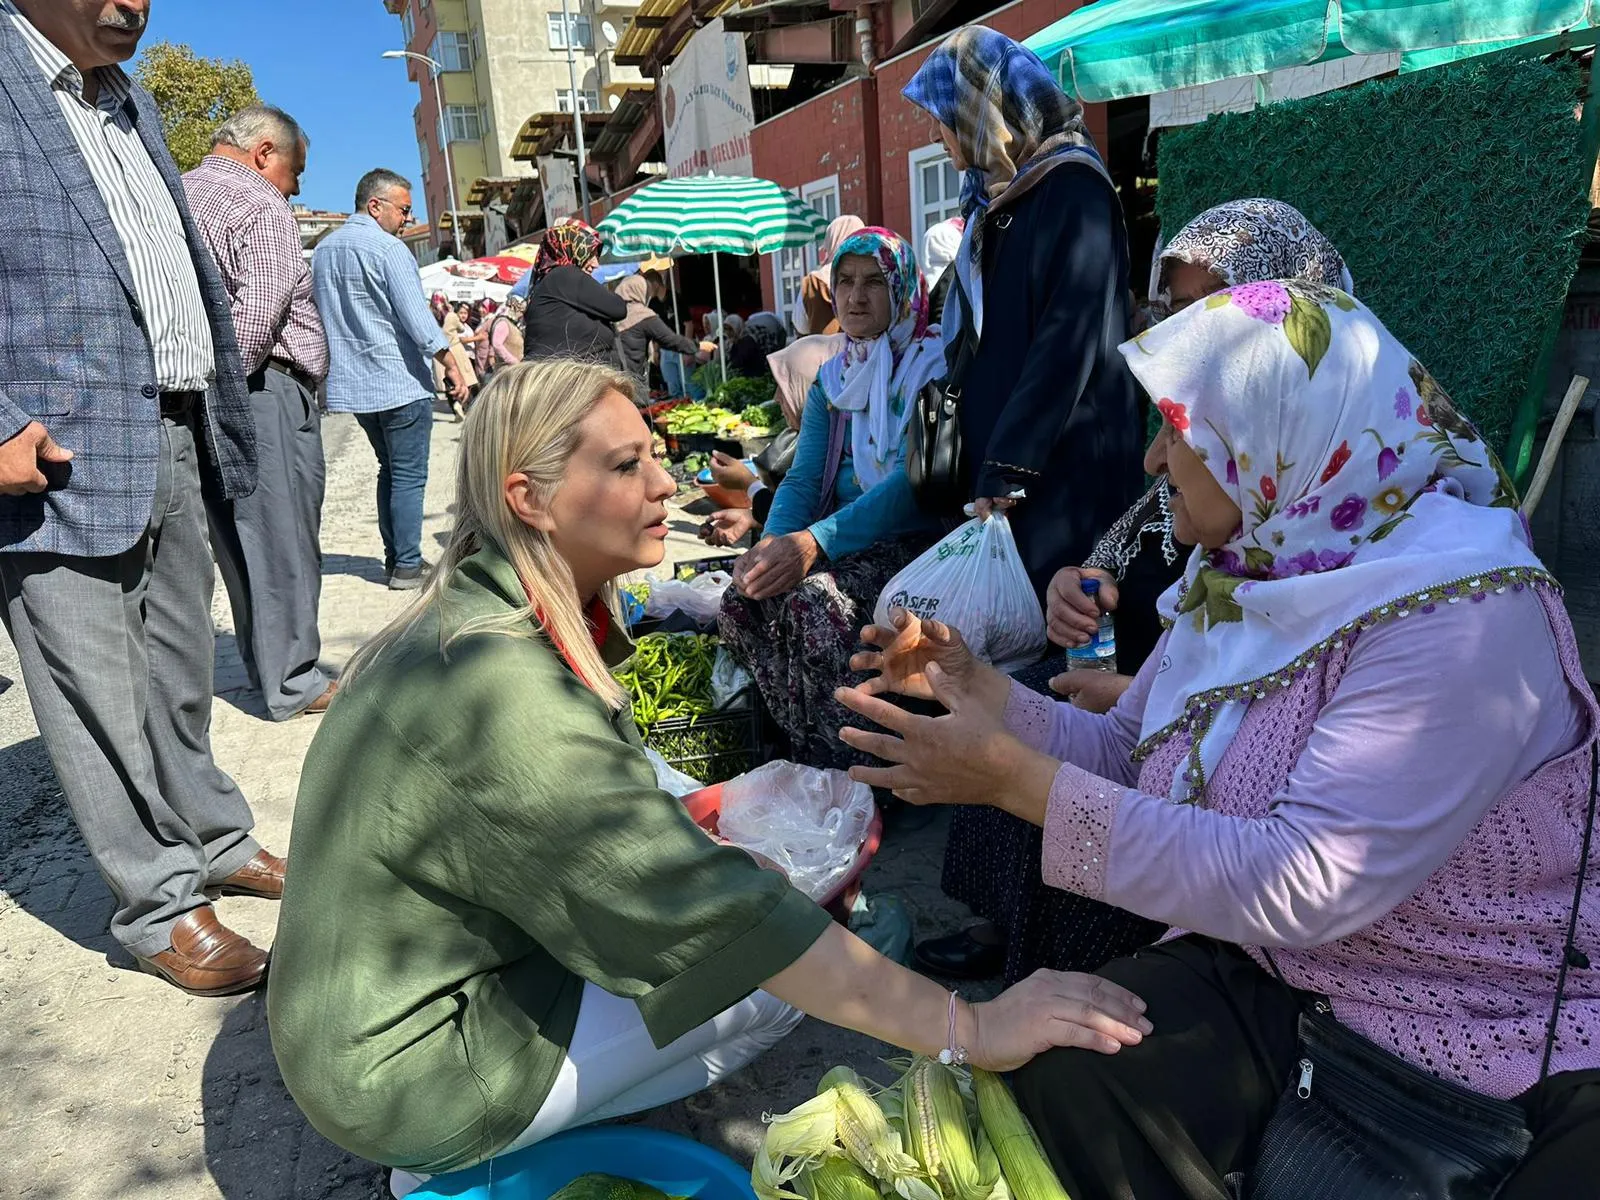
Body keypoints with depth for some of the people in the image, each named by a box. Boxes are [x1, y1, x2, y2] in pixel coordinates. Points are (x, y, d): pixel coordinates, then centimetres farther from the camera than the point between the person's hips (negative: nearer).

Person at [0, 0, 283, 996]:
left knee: (181, 678, 18)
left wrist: (226, 420, 13)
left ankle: (215, 841, 34)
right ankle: (162, 907, 16)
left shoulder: (133, 101, 19)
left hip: (174, 442, 7)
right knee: (102, 703, 3)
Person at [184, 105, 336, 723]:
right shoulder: (260, 206, -6)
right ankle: (292, 682, 5)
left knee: (238, 539, 13)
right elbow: (260, 314, -18)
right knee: (282, 540, -2)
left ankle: (268, 668, 24)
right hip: (263, 390, -8)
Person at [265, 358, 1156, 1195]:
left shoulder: (475, 616, -2)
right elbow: (715, 916, -33)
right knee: (773, 973, -9)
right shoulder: (503, 686, -31)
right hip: (407, 1075, -8)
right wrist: (971, 1029, -30)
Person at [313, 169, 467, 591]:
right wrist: (450, 365, -14)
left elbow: (320, 317, 20)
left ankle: (395, 557, 21)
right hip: (400, 382, -8)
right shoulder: (387, 248, -11)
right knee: (409, 476, -2)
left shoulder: (322, 251, 14)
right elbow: (416, 316, -17)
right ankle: (408, 566, -1)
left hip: (353, 385, 8)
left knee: (390, 469, 18)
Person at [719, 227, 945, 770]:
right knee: (741, 602, -18)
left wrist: (815, 541, -30)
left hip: (912, 538, -6)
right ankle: (807, 753, -7)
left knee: (811, 598, -32)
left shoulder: (931, 367, -6)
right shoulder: (832, 379, 14)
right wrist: (772, 543, -17)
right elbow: (803, 479, 6)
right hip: (842, 539, 6)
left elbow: (915, 481, -18)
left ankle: (842, 772, -18)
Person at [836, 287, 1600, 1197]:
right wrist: (976, 687, -6)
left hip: (1504, 1041, -4)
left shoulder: (1459, 612, -22)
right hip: (1272, 971, 5)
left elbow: (1302, 886, -30)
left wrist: (1016, 778, -29)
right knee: (1052, 1077, -19)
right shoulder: (1251, 569, 1)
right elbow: (1126, 756, 9)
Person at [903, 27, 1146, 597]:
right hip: (997, 455, 8)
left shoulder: (1072, 187, -9)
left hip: (1063, 462, -8)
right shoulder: (995, 197, 17)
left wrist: (1008, 468, -20)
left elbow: (1070, 339, -18)